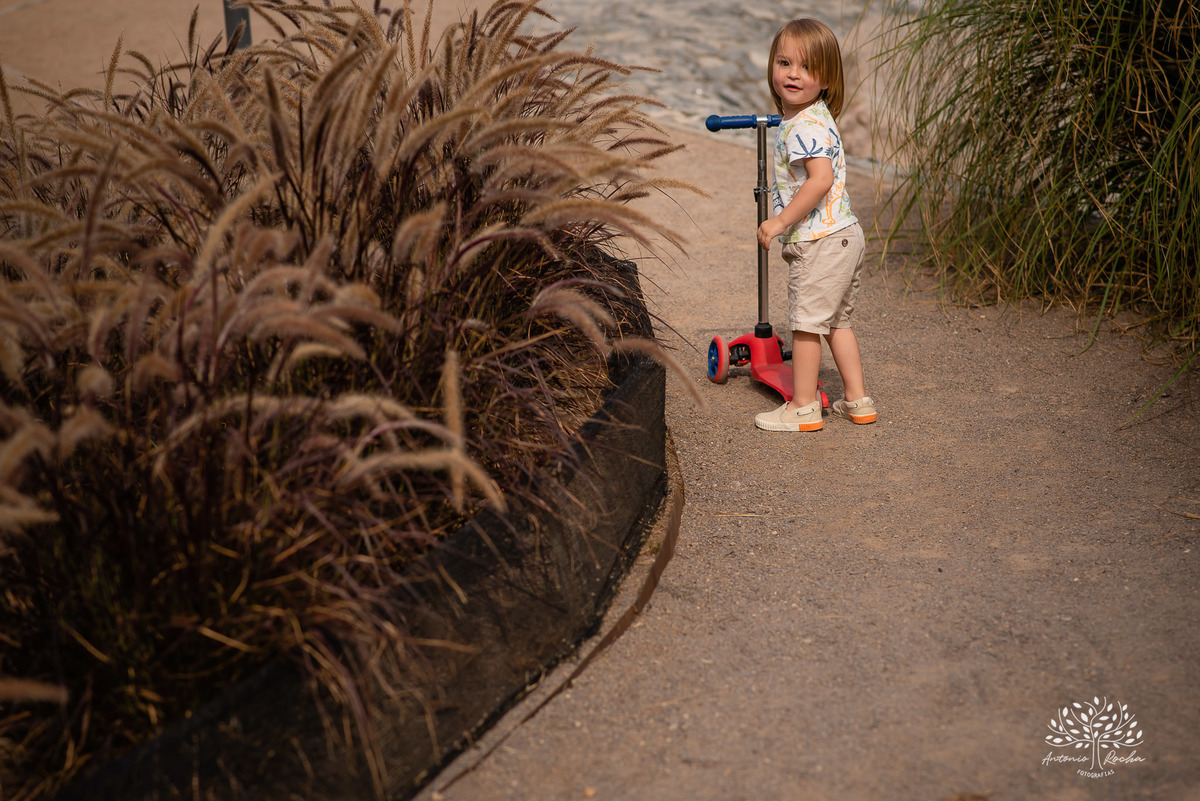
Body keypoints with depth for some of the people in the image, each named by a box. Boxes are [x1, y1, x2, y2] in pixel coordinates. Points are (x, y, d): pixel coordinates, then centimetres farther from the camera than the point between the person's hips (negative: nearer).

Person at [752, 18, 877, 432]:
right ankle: (857, 401, 25)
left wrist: (780, 222, -27)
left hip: (820, 242, -10)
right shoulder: (816, 118, 13)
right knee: (836, 321, 19)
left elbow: (821, 179, -31)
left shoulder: (803, 127, -19)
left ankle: (803, 408, 10)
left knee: (805, 322, 1)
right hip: (844, 235, 10)